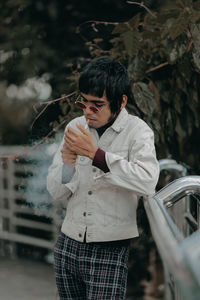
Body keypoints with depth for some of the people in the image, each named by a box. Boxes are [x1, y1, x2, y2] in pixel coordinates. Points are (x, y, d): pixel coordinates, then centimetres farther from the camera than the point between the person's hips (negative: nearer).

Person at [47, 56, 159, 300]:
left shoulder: (137, 131, -7)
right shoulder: (75, 127, 6)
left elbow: (148, 181, -27)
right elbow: (56, 192, 6)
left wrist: (95, 153, -26)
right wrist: (67, 164, -14)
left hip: (109, 251, -4)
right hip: (68, 245, 5)